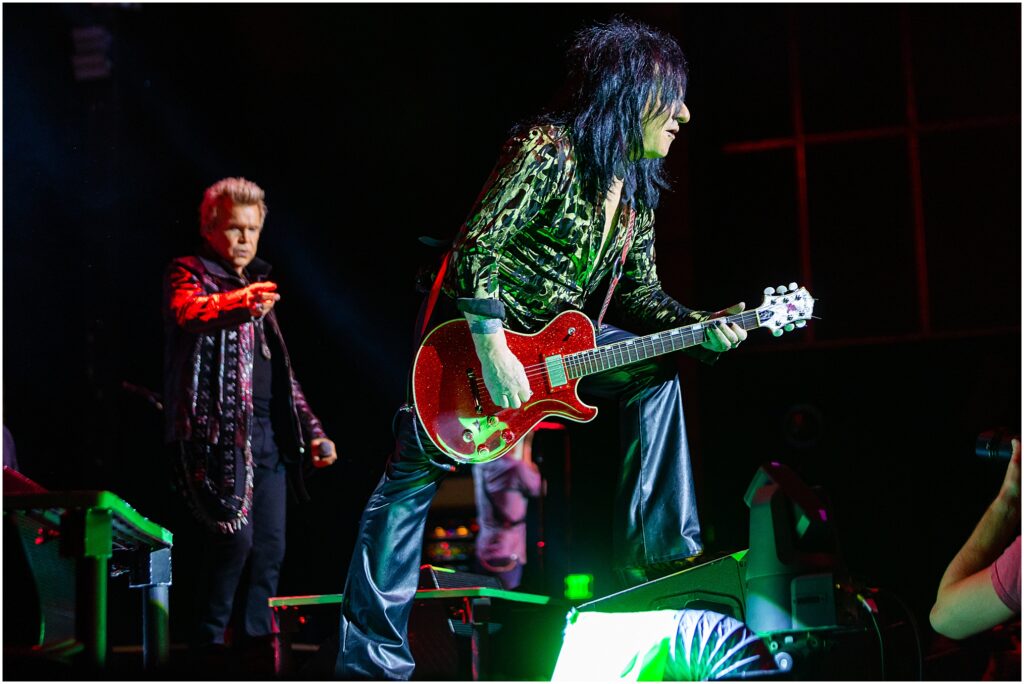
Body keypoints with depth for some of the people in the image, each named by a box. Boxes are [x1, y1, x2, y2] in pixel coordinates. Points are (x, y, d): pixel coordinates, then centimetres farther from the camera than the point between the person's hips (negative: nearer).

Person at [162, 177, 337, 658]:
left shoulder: (256, 285, 22)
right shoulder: (189, 273, 0)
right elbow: (188, 310, -26)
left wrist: (311, 429, 20)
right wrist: (239, 303, -47)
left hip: (268, 434, 7)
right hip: (218, 432, -7)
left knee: (271, 547, 4)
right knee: (235, 537, -18)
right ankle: (209, 637, -3)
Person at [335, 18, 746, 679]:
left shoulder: (638, 187, 4)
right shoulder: (550, 149, -21)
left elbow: (638, 292, 11)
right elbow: (476, 248, -25)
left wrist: (698, 326, -7)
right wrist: (494, 356, -27)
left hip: (549, 340, 8)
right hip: (472, 332, -8)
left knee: (658, 369, 2)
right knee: (412, 477, -8)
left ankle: (656, 551, 4)